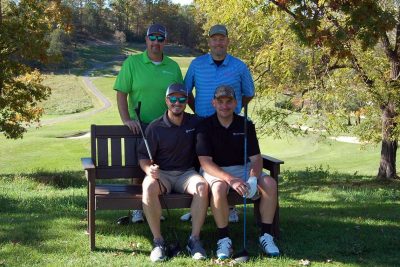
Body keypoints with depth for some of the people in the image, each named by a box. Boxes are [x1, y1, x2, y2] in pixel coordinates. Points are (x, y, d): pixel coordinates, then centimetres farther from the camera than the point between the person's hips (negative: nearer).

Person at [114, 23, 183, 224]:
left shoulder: (173, 67, 9)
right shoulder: (132, 62, -1)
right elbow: (121, 93, -6)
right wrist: (126, 119, -15)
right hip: (139, 127, -2)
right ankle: (138, 208, 13)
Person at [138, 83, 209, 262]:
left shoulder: (195, 122, 6)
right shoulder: (155, 127, -1)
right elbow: (143, 157, -1)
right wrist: (149, 169, -24)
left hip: (186, 173, 2)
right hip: (161, 174, -2)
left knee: (202, 186, -32)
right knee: (148, 186, -36)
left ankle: (195, 239, -23)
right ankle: (158, 241, -26)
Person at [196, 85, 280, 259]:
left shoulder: (246, 125, 0)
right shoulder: (205, 126, -9)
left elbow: (256, 158, -3)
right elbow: (205, 162, -18)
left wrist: (253, 177, -27)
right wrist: (230, 179, -34)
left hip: (242, 168, 3)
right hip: (215, 171, -3)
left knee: (270, 183, -22)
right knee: (218, 188, -38)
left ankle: (266, 235, -11)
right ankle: (223, 238, -21)